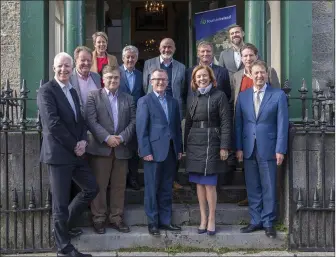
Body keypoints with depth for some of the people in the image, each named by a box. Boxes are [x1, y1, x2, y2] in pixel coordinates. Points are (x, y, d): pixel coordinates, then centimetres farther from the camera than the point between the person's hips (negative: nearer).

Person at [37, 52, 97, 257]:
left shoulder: (73, 91, 16)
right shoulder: (46, 91, -9)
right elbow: (53, 123, -18)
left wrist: (83, 141, -4)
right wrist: (74, 145, -14)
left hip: (76, 152, 8)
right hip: (59, 153, -8)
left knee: (91, 189, 13)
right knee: (61, 201, 0)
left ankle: (65, 224, 31)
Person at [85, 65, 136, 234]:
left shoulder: (128, 99, 14)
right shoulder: (93, 96, 4)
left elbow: (133, 122, 5)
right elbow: (91, 121, -7)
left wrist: (122, 137, -10)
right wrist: (107, 138, -16)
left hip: (122, 149, 3)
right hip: (100, 147, -3)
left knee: (119, 186, 8)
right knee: (99, 185, 2)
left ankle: (116, 218, 17)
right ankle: (98, 219, 12)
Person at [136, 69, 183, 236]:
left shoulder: (173, 102, 14)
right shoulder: (144, 101, -1)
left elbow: (177, 127, 14)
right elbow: (141, 129, -7)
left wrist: (179, 148, 9)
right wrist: (145, 151, -14)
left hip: (171, 151, 5)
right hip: (154, 150, -5)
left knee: (166, 189, 11)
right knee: (152, 189, 3)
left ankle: (165, 221, 19)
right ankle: (153, 222, 13)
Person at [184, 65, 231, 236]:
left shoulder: (219, 96, -2)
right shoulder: (193, 98, 12)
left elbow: (226, 123, -6)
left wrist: (224, 147, -12)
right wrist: (186, 145, 11)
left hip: (211, 143, -5)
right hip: (194, 144, 5)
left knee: (209, 184, -4)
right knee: (199, 183, 8)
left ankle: (211, 219, 9)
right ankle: (203, 218, 17)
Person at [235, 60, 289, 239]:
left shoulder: (278, 95, -1)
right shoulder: (243, 96, 8)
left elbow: (282, 124, -4)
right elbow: (238, 123, 7)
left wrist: (280, 150, -9)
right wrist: (239, 148, 2)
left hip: (268, 148, -3)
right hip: (248, 149, 3)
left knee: (269, 188, 4)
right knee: (252, 188, 9)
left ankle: (268, 223, 15)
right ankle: (255, 221, 20)